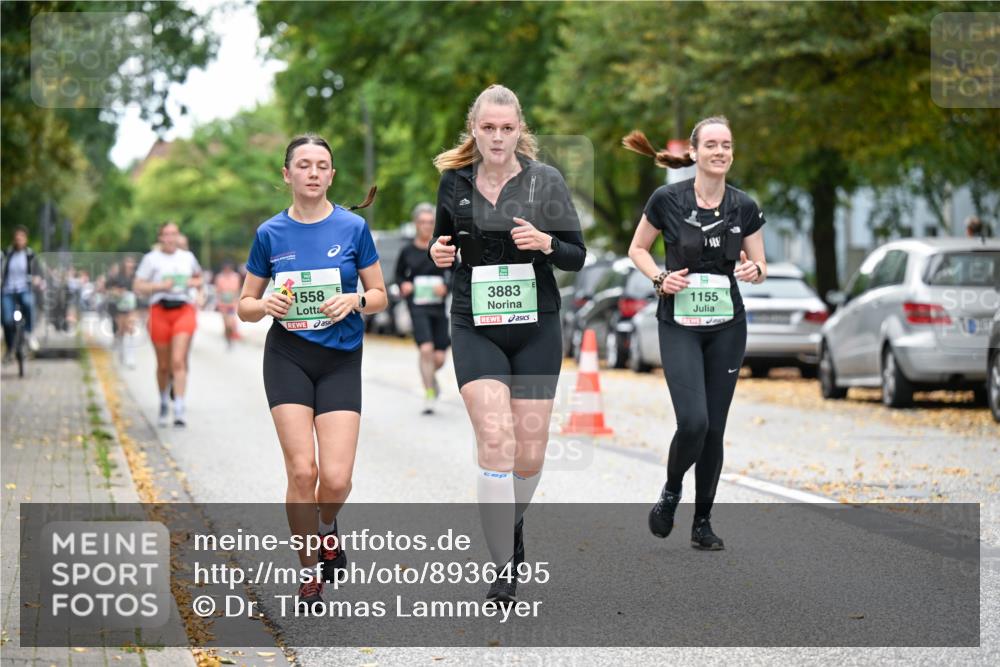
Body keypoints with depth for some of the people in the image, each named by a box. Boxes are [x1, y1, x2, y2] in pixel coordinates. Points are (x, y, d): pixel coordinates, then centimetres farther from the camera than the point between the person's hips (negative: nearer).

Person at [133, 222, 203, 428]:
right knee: (163, 365, 8)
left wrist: (194, 283, 5)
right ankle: (164, 403, 33)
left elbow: (199, 278, 28)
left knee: (178, 361, -14)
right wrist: (160, 286, -15)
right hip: (160, 311, 0)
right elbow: (137, 286, -1)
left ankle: (179, 410, -18)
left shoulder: (187, 257, 12)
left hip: (184, 311, 0)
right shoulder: (152, 258, 3)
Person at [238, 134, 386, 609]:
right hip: (288, 356, 0)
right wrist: (266, 305, -13)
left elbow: (380, 295, 6)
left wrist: (354, 300, -15)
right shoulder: (271, 234, 2)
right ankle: (309, 574, 6)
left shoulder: (353, 227, 0)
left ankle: (327, 528, 27)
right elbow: (245, 305, 9)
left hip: (342, 359, 0)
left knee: (336, 478, -10)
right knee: (302, 470, -11)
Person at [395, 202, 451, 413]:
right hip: (418, 308, -1)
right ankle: (429, 394, -6)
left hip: (439, 308, 1)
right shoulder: (407, 251, 3)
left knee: (439, 358, 2)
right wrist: (402, 285, -2)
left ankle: (430, 376, 38)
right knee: (426, 349, -19)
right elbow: (399, 274, 18)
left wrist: (446, 287, -12)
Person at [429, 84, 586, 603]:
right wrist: (440, 254, -5)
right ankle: (504, 568, -12)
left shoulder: (546, 181, -2)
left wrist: (545, 244, -19)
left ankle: (511, 522, 37)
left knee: (530, 455, 3)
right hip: (474, 327, 0)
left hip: (535, 327, 0)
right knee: (496, 440, -18)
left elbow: (577, 255, 1)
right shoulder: (453, 181, 3)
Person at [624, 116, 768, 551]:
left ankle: (703, 522, 16)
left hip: (727, 327, 3)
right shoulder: (667, 200, -8)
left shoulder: (745, 208, 0)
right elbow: (637, 248, 5)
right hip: (679, 325, -3)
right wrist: (659, 278, -12)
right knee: (693, 421, -18)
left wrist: (753, 270, -14)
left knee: (714, 428, 4)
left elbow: (760, 267, 9)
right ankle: (671, 492, 11)